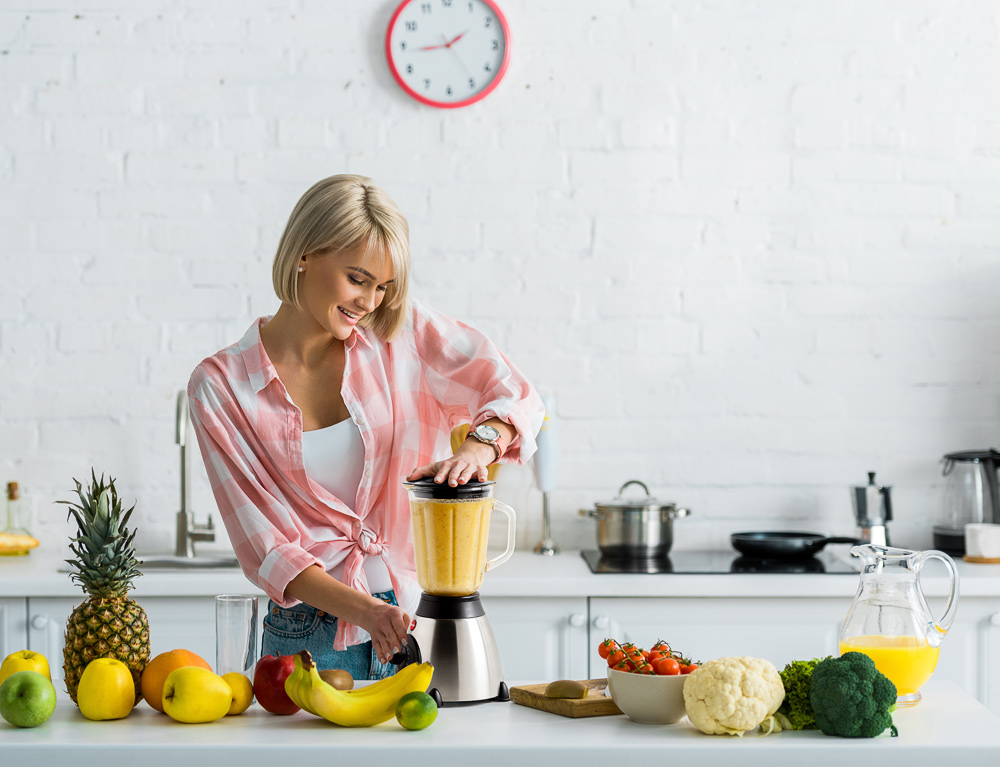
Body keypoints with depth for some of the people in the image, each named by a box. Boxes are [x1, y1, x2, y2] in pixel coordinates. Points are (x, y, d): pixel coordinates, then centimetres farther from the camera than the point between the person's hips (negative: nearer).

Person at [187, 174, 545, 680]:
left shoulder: (400, 332, 1)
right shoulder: (220, 385, -4)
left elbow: (515, 395, 1)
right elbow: (264, 544, -7)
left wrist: (478, 446, -22)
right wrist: (362, 608, -22)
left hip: (419, 623, 1)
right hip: (309, 635, -1)